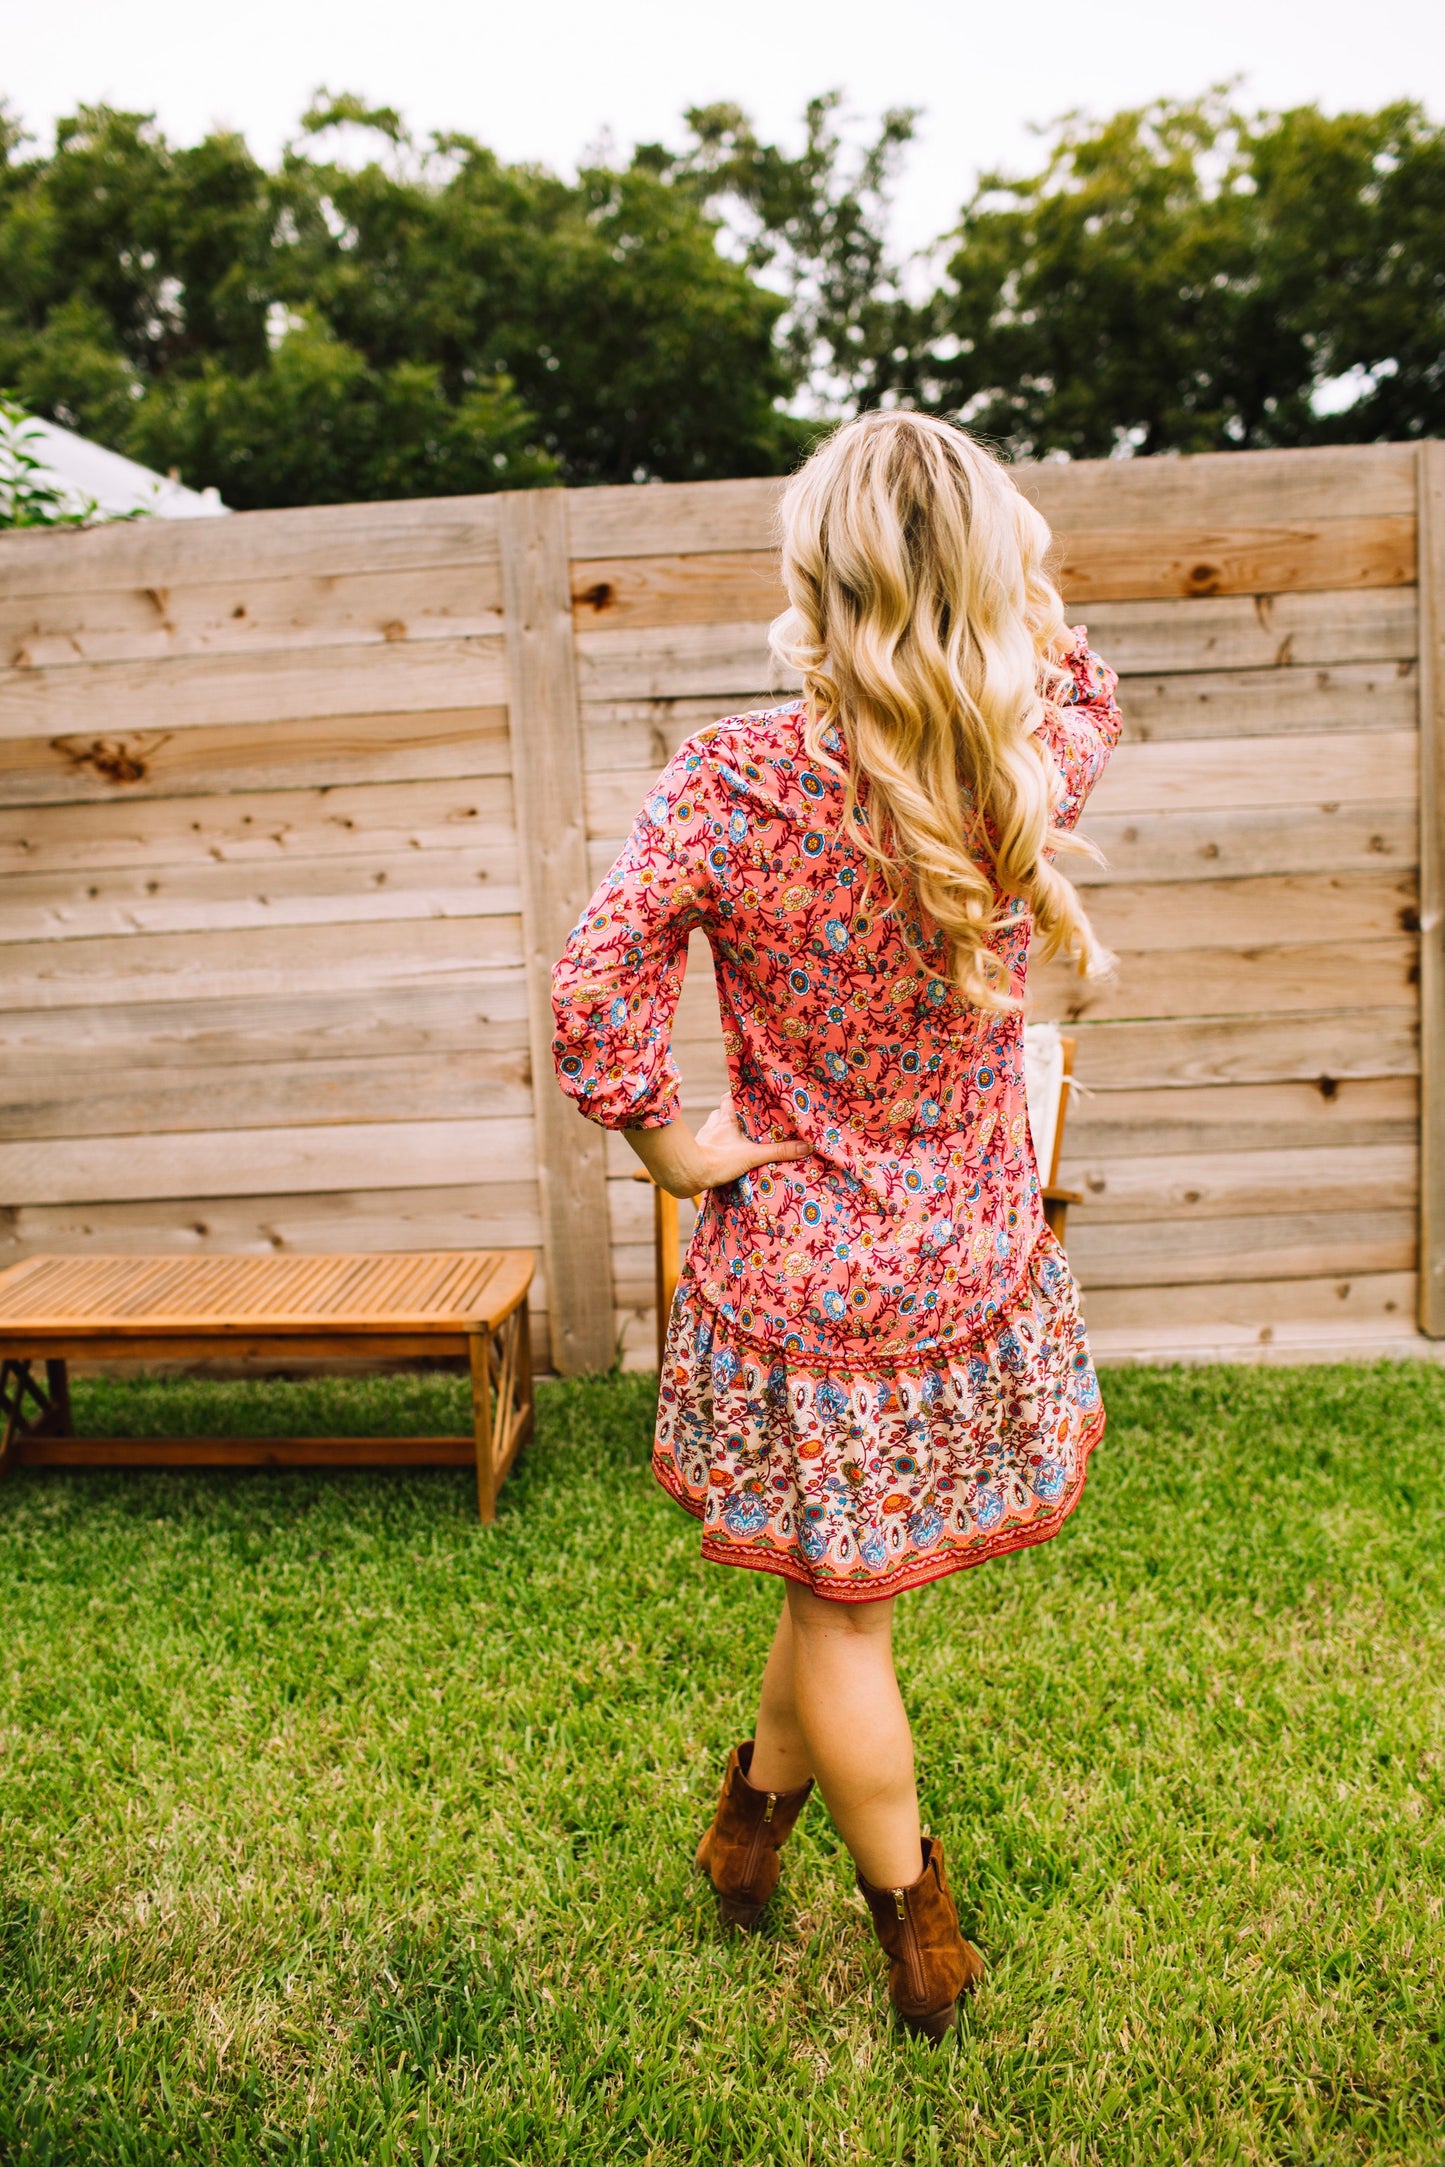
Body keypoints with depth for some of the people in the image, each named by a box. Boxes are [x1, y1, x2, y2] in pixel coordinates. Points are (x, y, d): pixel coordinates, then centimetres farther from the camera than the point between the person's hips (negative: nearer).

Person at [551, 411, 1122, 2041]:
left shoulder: (732, 783, -19)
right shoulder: (1032, 769, -9)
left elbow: (598, 981, -27)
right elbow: (1085, 691, 14)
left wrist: (664, 1134, -12)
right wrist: (1007, 573, 4)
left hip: (797, 1282, -2)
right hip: (970, 1279, 3)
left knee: (841, 1607, 19)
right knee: (844, 1580, 24)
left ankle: (918, 1927, 40)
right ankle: (758, 1809, 48)